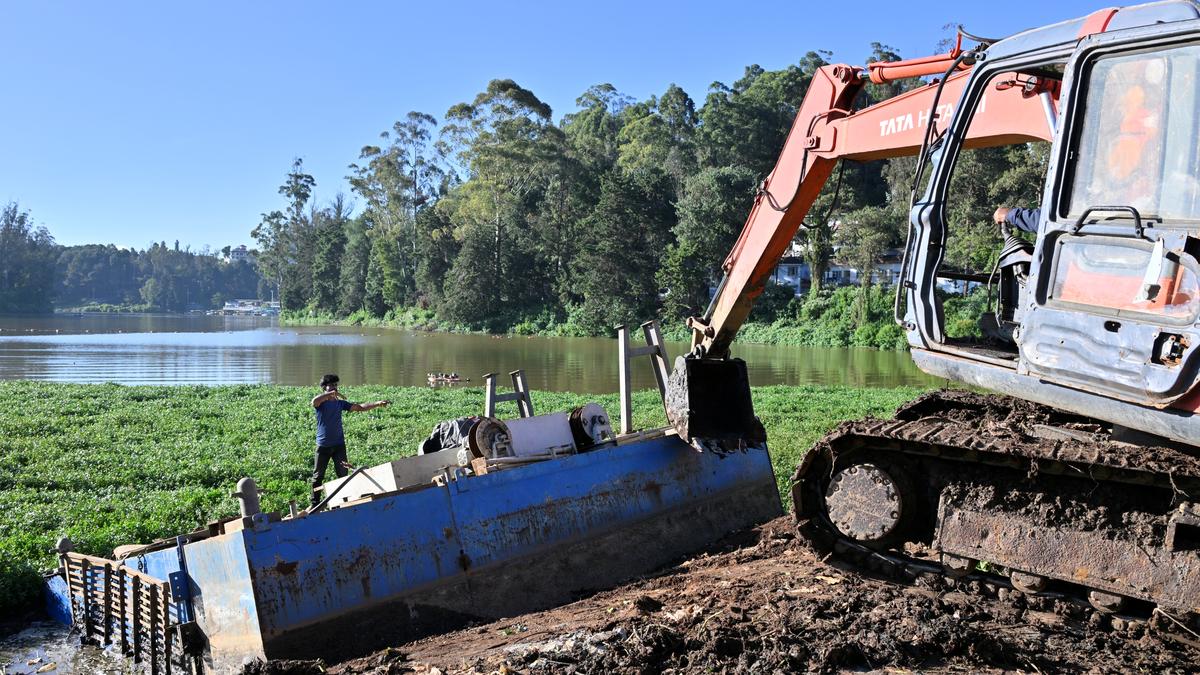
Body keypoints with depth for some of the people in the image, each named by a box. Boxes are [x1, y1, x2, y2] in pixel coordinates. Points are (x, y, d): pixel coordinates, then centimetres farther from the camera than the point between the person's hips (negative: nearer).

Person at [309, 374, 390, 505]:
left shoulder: (340, 403, 8)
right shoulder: (320, 403, -4)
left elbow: (359, 407, 4)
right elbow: (314, 401, -29)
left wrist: (378, 404, -8)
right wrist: (331, 393, -38)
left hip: (339, 444, 3)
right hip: (323, 445, -3)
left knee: (343, 474, 2)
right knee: (318, 476, 5)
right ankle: (315, 503, 14)